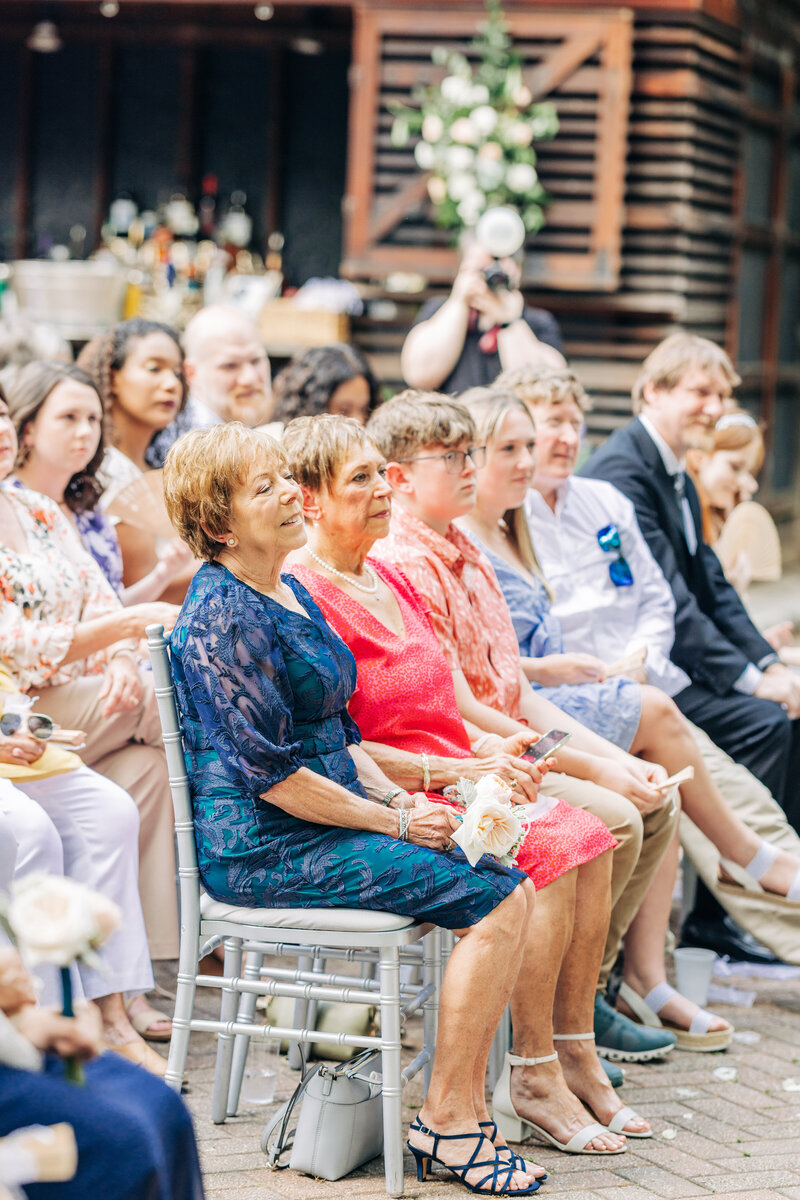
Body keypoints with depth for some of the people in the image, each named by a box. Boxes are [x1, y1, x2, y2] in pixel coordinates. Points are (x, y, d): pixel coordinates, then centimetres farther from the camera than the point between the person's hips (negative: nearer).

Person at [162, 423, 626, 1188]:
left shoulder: (292, 594, 16)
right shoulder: (223, 616, -14)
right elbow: (270, 773, -18)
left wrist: (397, 797, 5)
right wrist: (395, 823, -12)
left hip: (330, 819, 9)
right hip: (262, 846, -9)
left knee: (511, 888, -4)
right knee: (493, 901, -17)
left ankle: (462, 1111, -5)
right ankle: (446, 1120, -9)